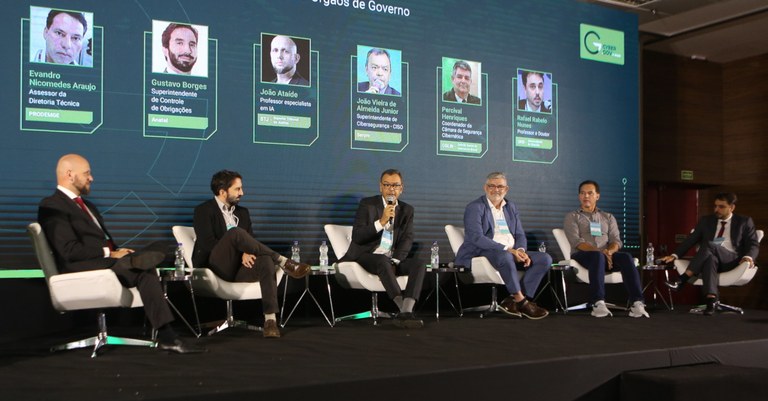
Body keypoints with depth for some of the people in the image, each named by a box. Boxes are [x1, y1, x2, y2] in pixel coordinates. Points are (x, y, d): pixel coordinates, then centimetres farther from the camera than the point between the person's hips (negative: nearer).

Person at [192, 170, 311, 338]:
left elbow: (250, 240, 12)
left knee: (266, 261, -31)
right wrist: (241, 254, -20)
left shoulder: (242, 212, 20)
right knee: (236, 232, -32)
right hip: (216, 266, -5)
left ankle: (270, 320, -39)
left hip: (240, 267, 5)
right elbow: (208, 243, -12)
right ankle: (283, 262, -29)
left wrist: (246, 254, -14)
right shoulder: (203, 211, 2)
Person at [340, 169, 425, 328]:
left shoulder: (407, 210, 10)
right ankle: (405, 310, -39)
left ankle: (406, 313, -38)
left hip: (393, 259, 4)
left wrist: (394, 261, -14)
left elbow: (407, 240, 3)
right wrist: (381, 222, -21)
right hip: (367, 255, -4)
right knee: (383, 261, -37)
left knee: (419, 264, -23)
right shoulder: (367, 204, 0)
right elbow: (356, 237, -10)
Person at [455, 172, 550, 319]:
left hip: (511, 253, 7)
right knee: (505, 256, -39)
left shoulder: (511, 208, 17)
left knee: (545, 259, -12)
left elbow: (520, 235, 14)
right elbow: (476, 237, -17)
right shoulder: (475, 207, -4)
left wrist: (520, 250, -11)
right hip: (481, 253, -7)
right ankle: (521, 301, -24)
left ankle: (512, 301, -17)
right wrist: (507, 249, -25)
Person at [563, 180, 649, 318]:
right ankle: (598, 304, -49)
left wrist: (609, 251, -16)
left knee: (626, 257, -30)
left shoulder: (608, 217, 23)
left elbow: (616, 241, 9)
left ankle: (637, 304, -41)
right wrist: (599, 251, -21)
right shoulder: (572, 217, 12)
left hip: (605, 255, 3)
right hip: (582, 255, -3)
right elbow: (576, 241, -5)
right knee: (598, 256, -39)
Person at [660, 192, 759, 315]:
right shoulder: (706, 221, 18)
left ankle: (683, 279, -37)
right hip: (709, 257, 2)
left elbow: (754, 244, 4)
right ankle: (711, 300, -52)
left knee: (710, 245, -34)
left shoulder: (744, 221, 12)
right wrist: (675, 255, -2)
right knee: (710, 259, -38)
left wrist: (748, 257, -20)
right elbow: (691, 240, 13)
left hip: (731, 260, -2)